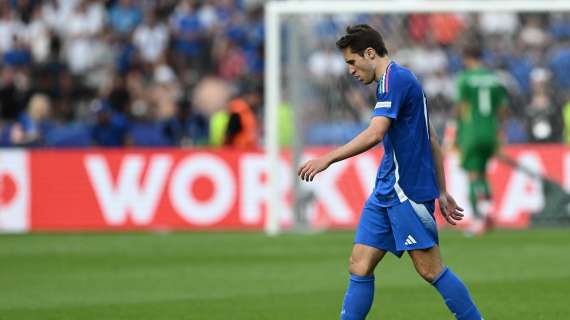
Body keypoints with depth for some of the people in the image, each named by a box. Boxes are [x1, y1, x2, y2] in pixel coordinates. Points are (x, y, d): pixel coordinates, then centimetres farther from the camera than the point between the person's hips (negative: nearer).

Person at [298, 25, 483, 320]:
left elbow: (375, 133, -26)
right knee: (359, 266, 3)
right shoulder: (401, 80, 19)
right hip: (386, 192, 10)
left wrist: (328, 159, -25)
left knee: (430, 268, -6)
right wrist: (442, 192, 24)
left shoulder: (394, 79, -12)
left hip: (407, 191, -10)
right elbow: (431, 141, 22)